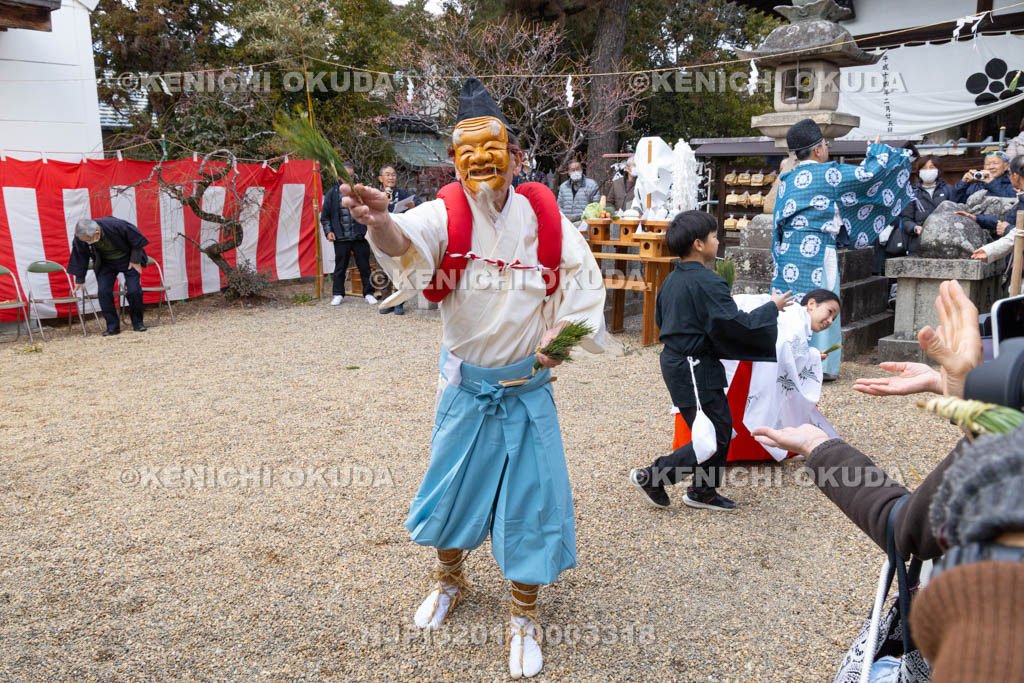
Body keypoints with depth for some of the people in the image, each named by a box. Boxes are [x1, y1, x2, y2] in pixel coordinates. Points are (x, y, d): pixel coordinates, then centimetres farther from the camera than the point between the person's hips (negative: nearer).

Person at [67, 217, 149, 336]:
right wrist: (79, 279, 1)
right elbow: (80, 257, -5)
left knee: (134, 291, -10)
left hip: (128, 259, -3)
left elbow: (136, 238, -19)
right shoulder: (81, 237, -21)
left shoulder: (116, 226, -34)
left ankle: (138, 323, 9)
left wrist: (135, 260, -14)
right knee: (104, 292, -10)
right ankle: (112, 326, 0)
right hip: (105, 263, 3)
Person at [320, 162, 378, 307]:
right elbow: (325, 216, 9)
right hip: (341, 238, 0)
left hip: (359, 237, 0)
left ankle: (369, 293, 12)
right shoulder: (332, 193, 6)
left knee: (364, 266, 3)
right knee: (340, 267, 7)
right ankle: (338, 294, 18)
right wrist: (328, 231, -1)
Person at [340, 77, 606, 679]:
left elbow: (583, 280, 1)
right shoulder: (445, 215, -13)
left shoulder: (544, 217, -8)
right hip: (466, 385, 0)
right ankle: (450, 580, 43)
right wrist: (380, 221, -58)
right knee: (452, 483, 14)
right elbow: (406, 240, -35)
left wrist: (563, 332, -17)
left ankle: (525, 613, 27)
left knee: (532, 494, 4)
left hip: (527, 386, 0)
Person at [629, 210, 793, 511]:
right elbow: (735, 324, -23)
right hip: (695, 369, -10)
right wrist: (772, 307, -9)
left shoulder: (672, 280, 8)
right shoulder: (708, 282, -20)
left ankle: (703, 492, 26)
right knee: (713, 439, -1)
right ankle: (650, 477, 3)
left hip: (675, 361, 10)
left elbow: (660, 319, 20)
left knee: (722, 426, 17)